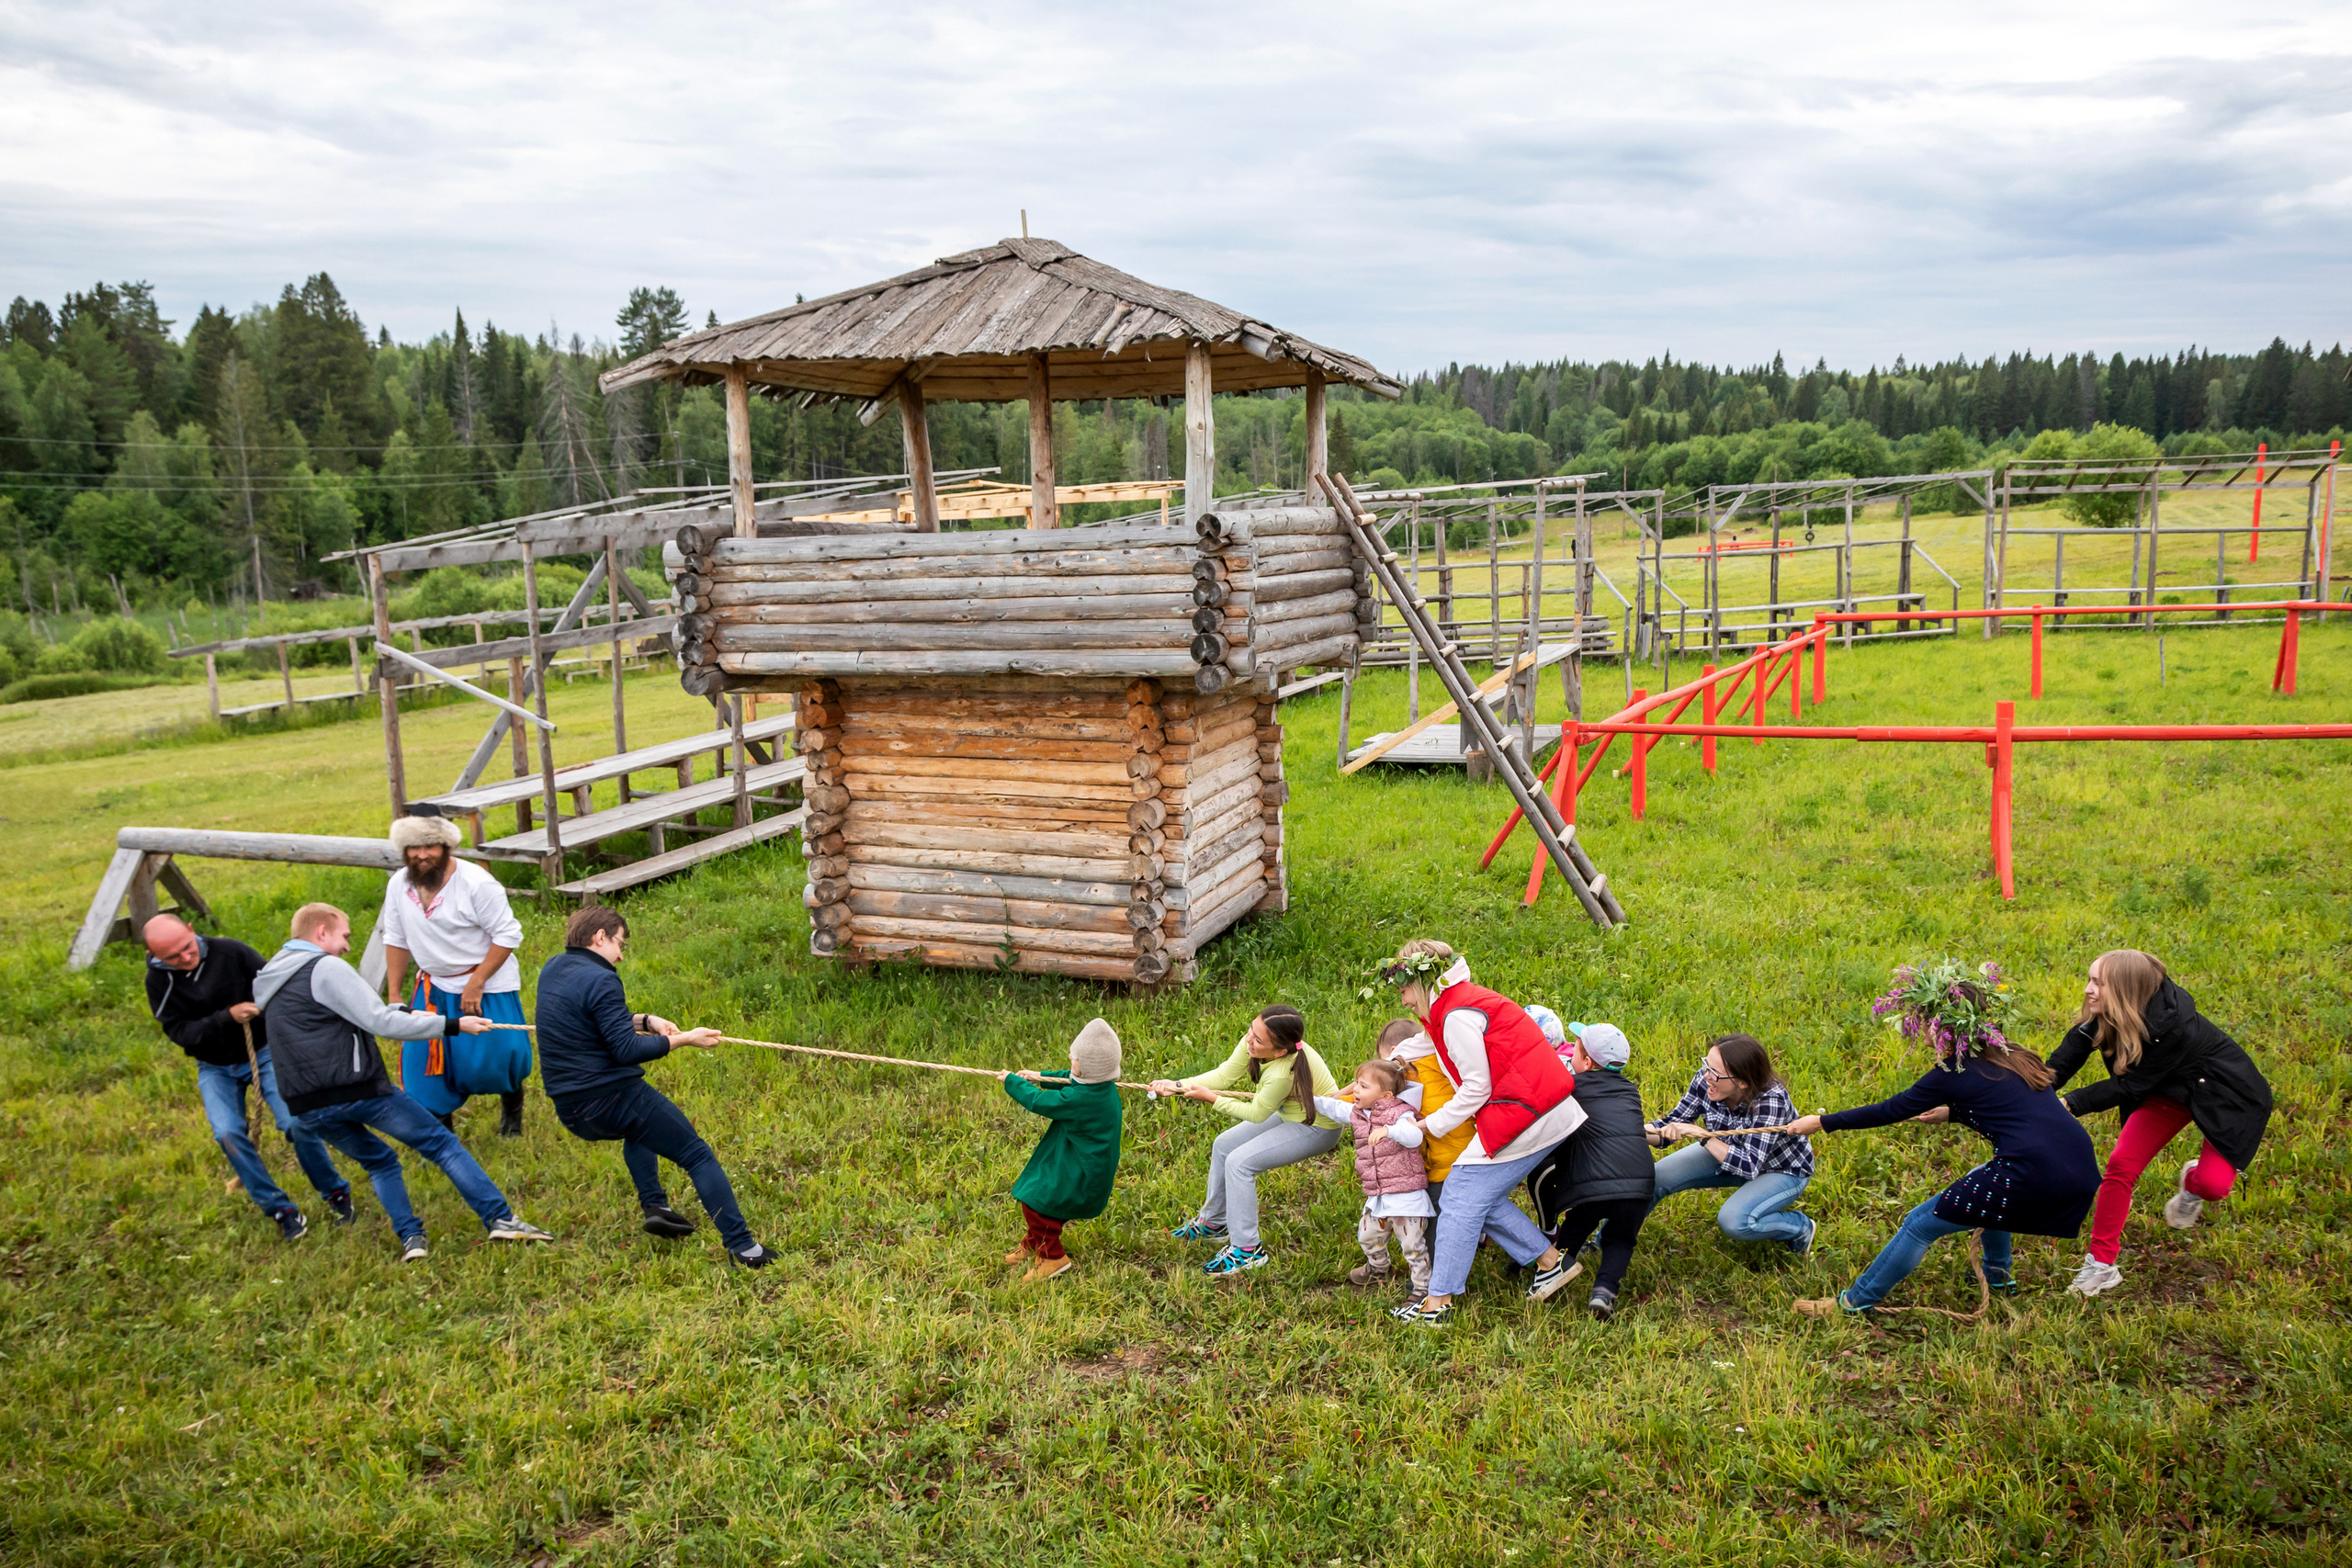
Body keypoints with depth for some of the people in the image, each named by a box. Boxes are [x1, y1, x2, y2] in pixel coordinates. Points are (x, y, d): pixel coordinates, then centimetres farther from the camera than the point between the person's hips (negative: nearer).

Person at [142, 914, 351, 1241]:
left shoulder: (229, 951, -15)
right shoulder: (159, 981, -10)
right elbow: (179, 1032, -15)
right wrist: (227, 1017, -29)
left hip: (263, 1052, -1)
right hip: (215, 1068, 2)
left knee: (297, 1123, -17)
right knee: (228, 1133, -21)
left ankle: (336, 1194, 4)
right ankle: (279, 1209, -6)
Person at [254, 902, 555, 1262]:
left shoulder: (269, 982, 18)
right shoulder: (325, 968, -9)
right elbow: (380, 1023, -15)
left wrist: (403, 1013, 19)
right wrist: (453, 1025, -11)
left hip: (307, 1108, 8)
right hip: (356, 1090, -8)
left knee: (379, 1162, 25)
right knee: (442, 1143, 1)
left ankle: (410, 1238, 11)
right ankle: (500, 1218, -1)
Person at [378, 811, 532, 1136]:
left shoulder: (475, 883, -21)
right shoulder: (399, 885, -3)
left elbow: (508, 935, -17)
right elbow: (396, 941, 8)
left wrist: (477, 983, -20)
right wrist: (394, 994, 6)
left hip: (487, 983, -5)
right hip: (434, 986, 5)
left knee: (493, 1056, -3)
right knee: (422, 1057, 3)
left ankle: (512, 1100, 29)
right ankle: (439, 1120, 23)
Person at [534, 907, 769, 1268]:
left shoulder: (552, 969, 10)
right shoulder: (600, 980, -18)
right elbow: (627, 1050, -20)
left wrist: (645, 1021, 9)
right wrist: (683, 1038, -12)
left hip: (569, 1111, 9)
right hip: (609, 1099, -9)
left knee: (638, 1128, 40)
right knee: (698, 1155, -2)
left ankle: (653, 1204, 27)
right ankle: (741, 1246, -7)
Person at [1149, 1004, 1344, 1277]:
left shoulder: (1283, 1074, -38)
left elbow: (1256, 1114, -22)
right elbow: (1225, 1075, -11)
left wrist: (1211, 1098, -16)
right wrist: (1178, 1085, -20)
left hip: (1317, 1128, -9)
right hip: (1288, 1114, 9)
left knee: (1239, 1162, -17)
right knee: (1223, 1146, 13)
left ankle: (1247, 1250, -7)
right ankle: (1214, 1223, 33)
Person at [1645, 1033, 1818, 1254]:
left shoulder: (1770, 1101, -37)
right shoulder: (1706, 1080, -25)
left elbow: (1750, 1166, -39)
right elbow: (1674, 1122, -13)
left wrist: (1703, 1135, -43)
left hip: (1782, 1170, -5)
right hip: (1727, 1151, 5)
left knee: (1734, 1221, -29)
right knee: (1654, 1178, -6)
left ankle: (1802, 1229, 1)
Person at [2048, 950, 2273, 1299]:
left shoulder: (2172, 1027, -38)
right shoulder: (2105, 1013, -20)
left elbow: (2129, 1086, -31)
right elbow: (2067, 1056, -16)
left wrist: (2070, 1105, -29)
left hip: (2230, 1094, -6)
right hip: (2172, 1090, 6)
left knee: (2213, 1184, -22)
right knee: (2121, 1164, -9)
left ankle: (2193, 1183, 18)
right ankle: (2101, 1265, 0)